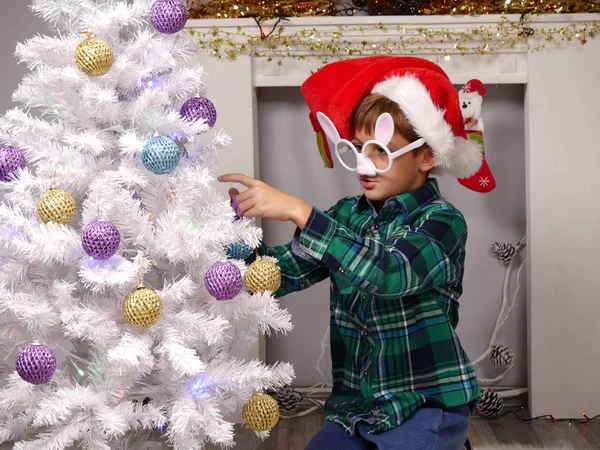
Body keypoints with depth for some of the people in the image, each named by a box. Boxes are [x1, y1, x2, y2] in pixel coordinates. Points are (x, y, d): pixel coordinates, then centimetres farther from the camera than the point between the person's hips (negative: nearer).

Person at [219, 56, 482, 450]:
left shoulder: (442, 222, -12)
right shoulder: (348, 215, 5)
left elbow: (389, 272, -32)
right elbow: (282, 273, -1)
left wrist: (298, 212, -35)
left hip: (427, 406, -5)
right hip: (356, 405, 5)